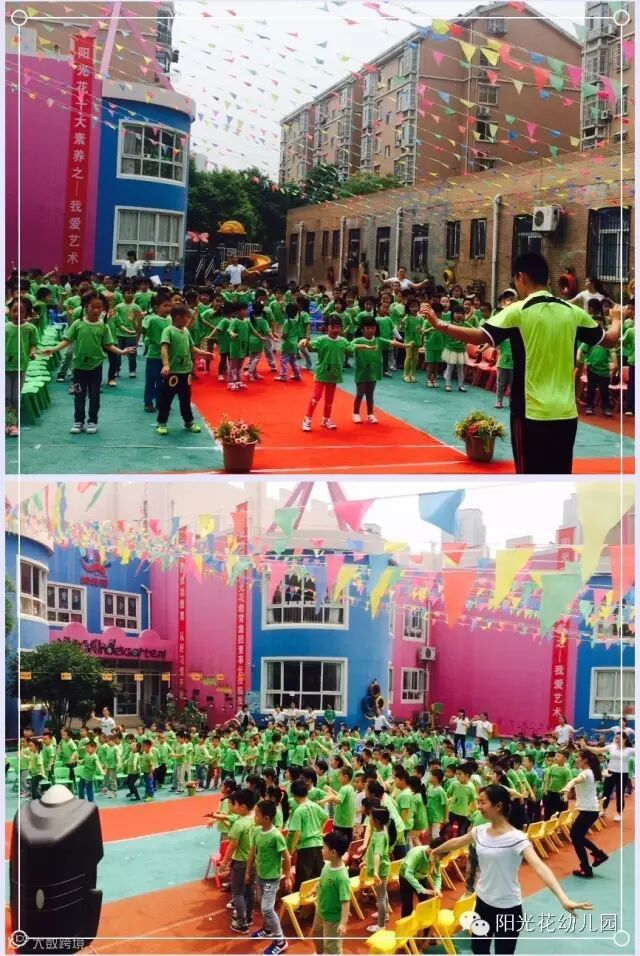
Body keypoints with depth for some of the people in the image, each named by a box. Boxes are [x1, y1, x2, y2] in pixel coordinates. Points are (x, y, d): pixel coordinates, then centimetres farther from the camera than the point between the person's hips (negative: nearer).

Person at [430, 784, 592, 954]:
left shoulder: (516, 838, -23)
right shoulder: (479, 831, -2)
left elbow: (539, 867, -35)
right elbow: (456, 842, 18)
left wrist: (563, 899, -47)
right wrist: (435, 851, 36)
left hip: (508, 909, -6)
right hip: (483, 902, 6)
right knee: (478, 949, 19)